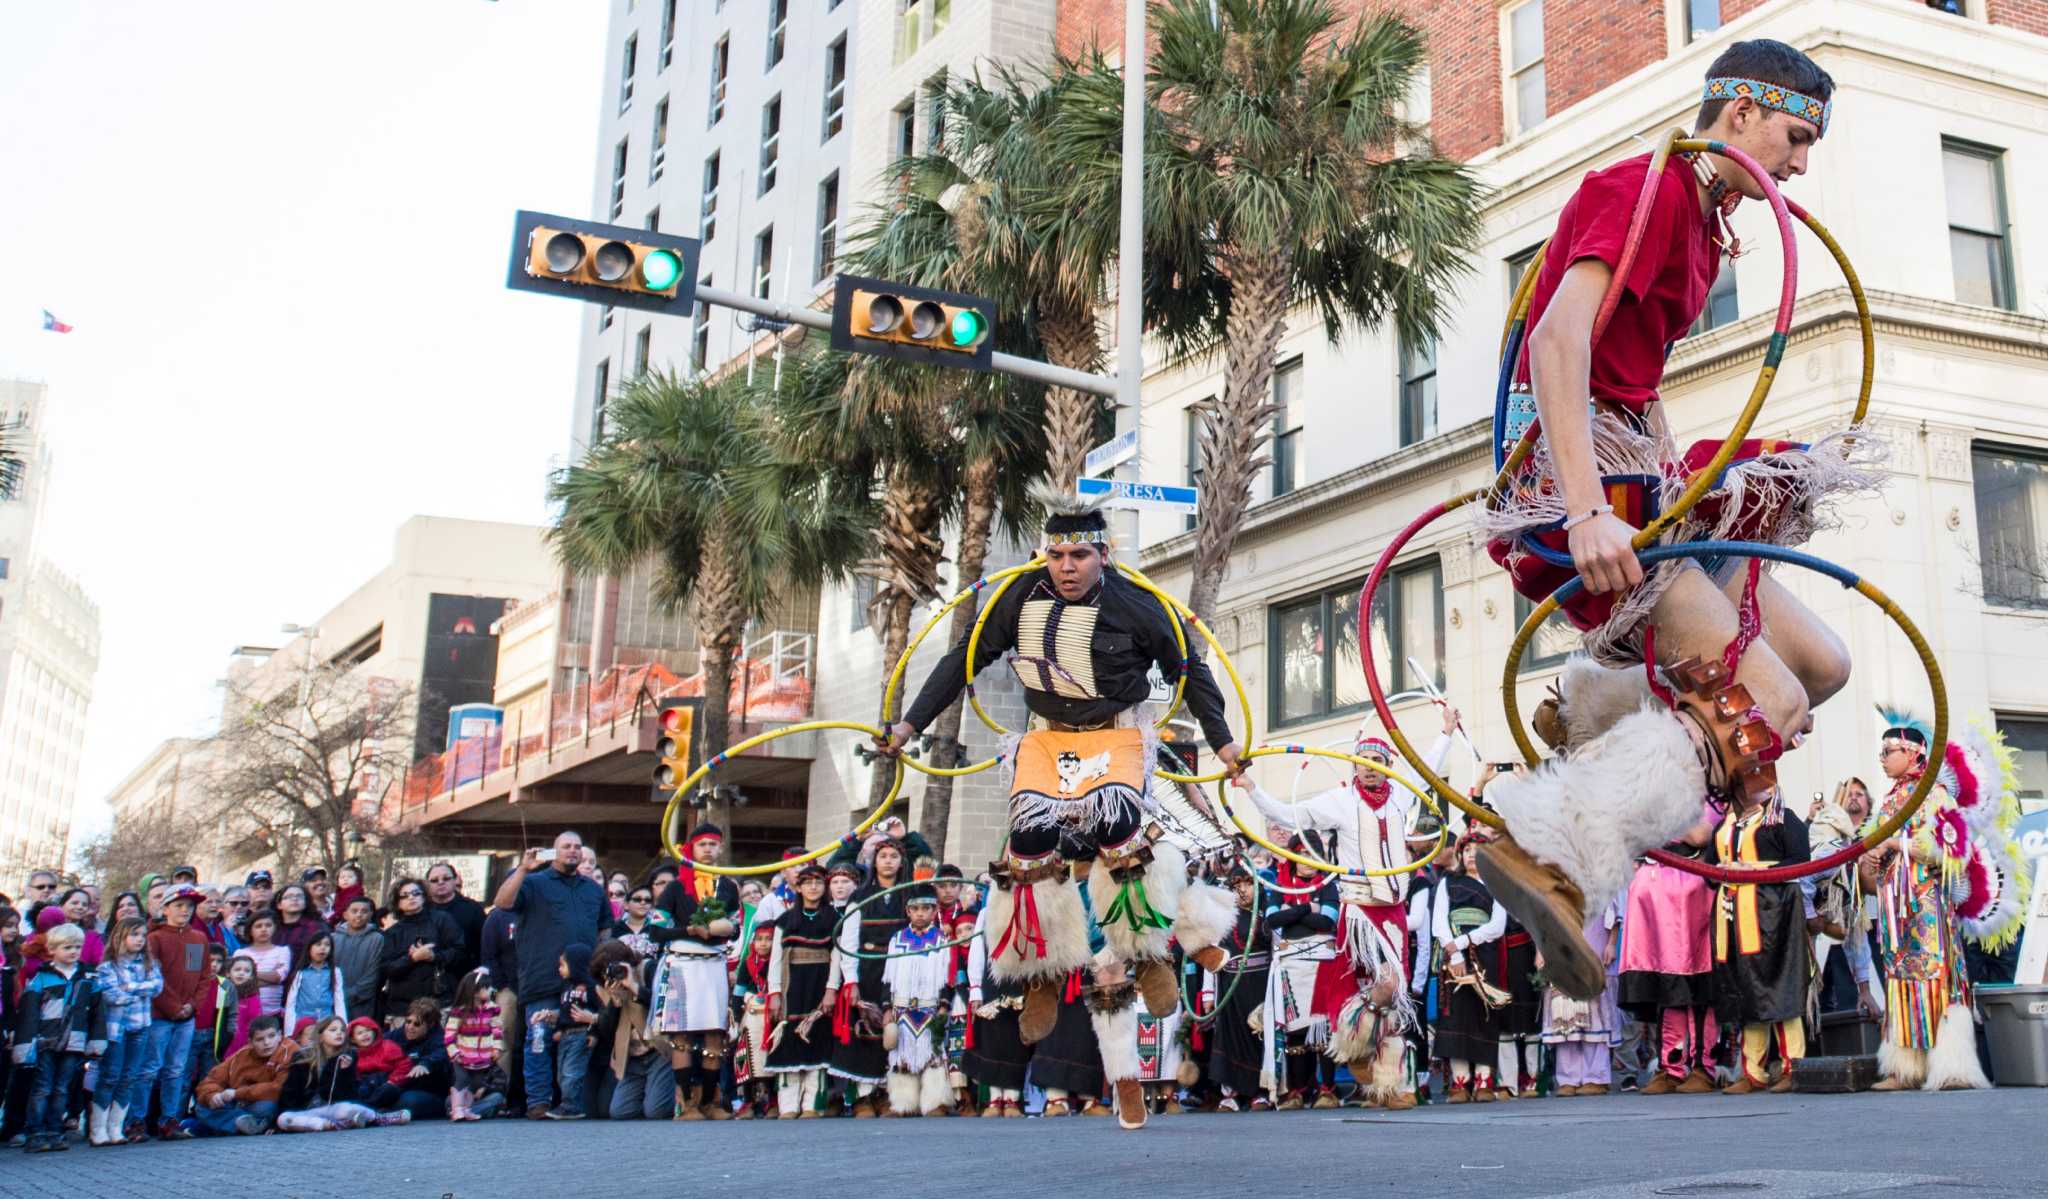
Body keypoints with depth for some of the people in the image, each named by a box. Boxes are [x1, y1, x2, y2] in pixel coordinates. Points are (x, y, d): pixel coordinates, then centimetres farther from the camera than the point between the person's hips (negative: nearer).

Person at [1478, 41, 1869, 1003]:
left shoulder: (1702, 218, 20)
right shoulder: (1650, 187, -10)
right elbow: (1558, 334, -26)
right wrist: (1587, 511, -36)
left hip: (1638, 478, 10)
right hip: (1580, 479, -10)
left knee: (1820, 663, 8)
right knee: (1767, 699, -18)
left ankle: (1595, 708, 4)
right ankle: (1552, 852, -26)